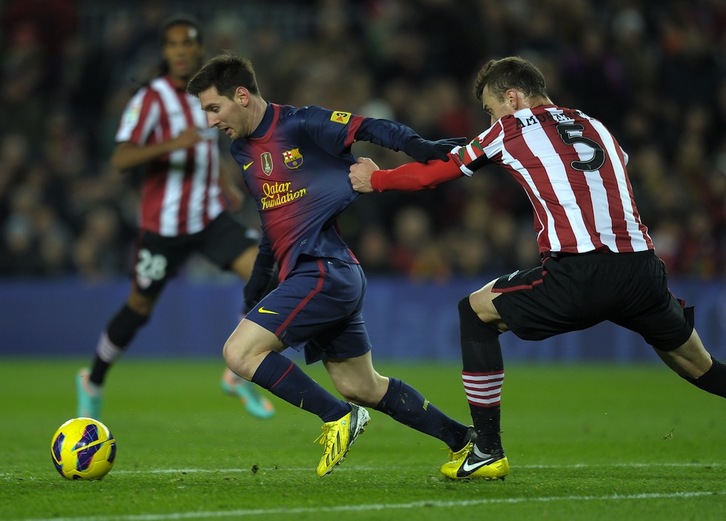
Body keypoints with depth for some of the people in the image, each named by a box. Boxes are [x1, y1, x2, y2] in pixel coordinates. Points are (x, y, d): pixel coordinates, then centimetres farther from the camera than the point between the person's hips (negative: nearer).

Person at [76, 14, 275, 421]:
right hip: (163, 225, -5)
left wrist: (228, 185, 12)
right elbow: (121, 159, -24)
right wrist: (171, 144, -37)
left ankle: (241, 374, -5)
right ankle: (94, 381, 32)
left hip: (211, 217, 5)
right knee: (140, 307, 7)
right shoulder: (152, 98, -13)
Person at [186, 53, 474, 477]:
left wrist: (421, 147, -28)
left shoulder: (300, 124, -9)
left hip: (323, 273, -9)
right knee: (361, 388, 13)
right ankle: (463, 439, 23)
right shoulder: (242, 150, 16)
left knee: (240, 353, -16)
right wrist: (260, 271, 27)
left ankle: (338, 417, -7)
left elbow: (370, 128, -14)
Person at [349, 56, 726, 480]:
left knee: (476, 312, 17)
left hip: (580, 275, -5)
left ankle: (488, 452, 14)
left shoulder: (513, 127, 12)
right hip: (643, 268, 5)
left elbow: (435, 172, 21)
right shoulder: (596, 128, 24)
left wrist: (375, 179, 36)